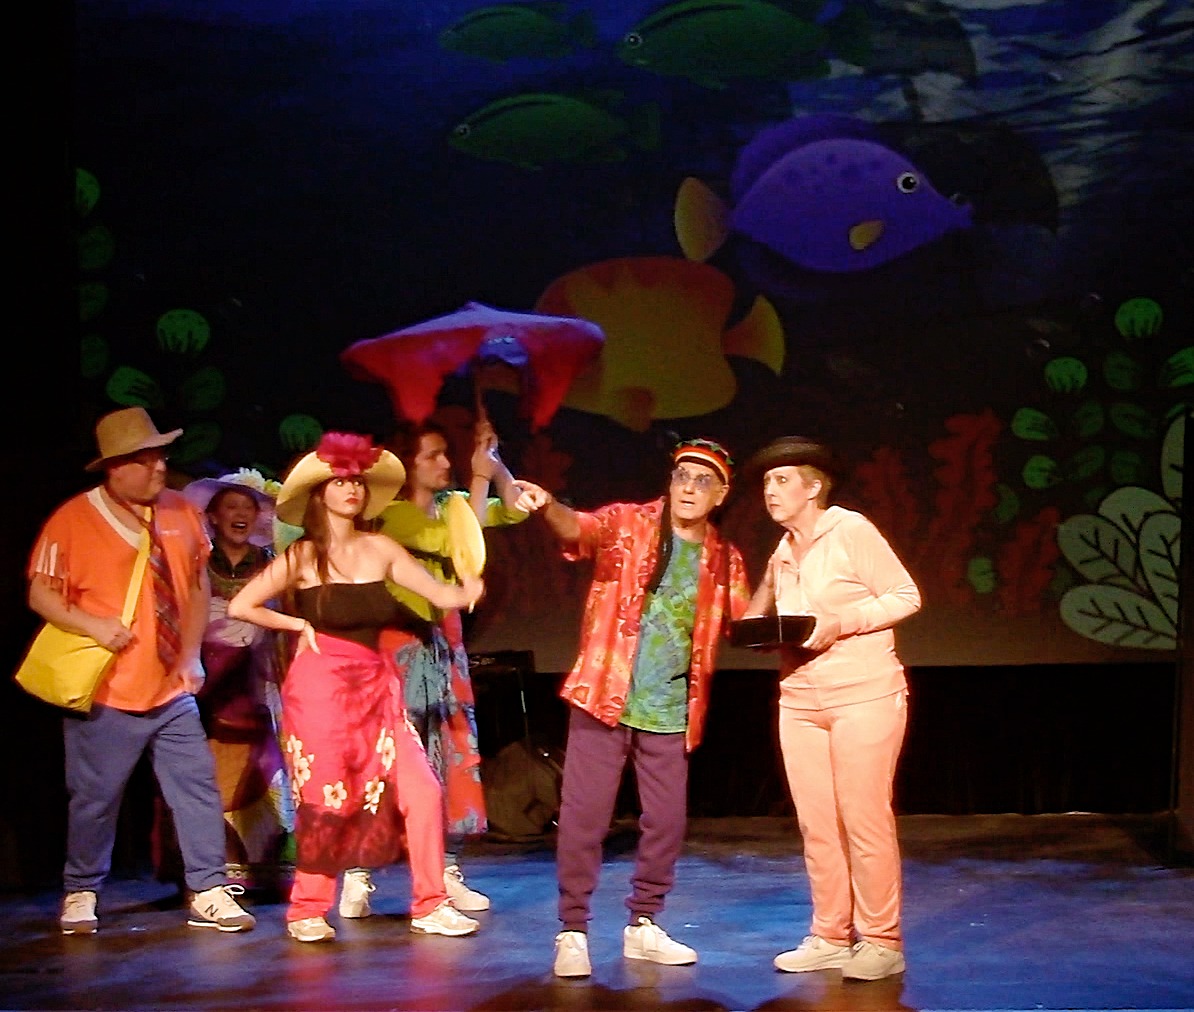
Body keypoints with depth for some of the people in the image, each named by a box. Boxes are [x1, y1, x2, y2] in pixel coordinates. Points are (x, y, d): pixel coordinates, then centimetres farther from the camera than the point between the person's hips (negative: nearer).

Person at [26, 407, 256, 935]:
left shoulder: (181, 513, 4)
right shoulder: (72, 520, -9)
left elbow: (198, 583, 13)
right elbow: (41, 595, -6)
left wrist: (190, 654, 4)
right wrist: (94, 625, -21)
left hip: (172, 691, 4)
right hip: (105, 694, -4)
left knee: (198, 787, 1)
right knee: (95, 798, 7)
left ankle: (208, 893, 10)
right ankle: (80, 893, 26)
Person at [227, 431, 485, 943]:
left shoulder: (380, 549, 6)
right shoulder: (301, 556, -3)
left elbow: (443, 594, 6)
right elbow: (239, 607, -5)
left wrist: (468, 591, -8)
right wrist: (299, 625, -2)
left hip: (376, 686, 4)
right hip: (320, 687, -4)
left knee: (420, 790, -5)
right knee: (326, 802, 0)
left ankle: (430, 905, 6)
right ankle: (307, 911, 17)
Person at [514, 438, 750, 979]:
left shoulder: (724, 560, 8)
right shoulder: (627, 523, -4)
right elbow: (580, 529, -25)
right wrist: (548, 507, -48)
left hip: (671, 712, 4)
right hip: (605, 698, -4)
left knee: (666, 821, 9)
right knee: (584, 816, -3)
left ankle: (643, 925, 25)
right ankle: (573, 931, 7)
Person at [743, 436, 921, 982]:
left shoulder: (851, 530, -6)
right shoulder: (781, 555, 13)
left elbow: (905, 596, -8)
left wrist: (840, 622, -17)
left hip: (864, 693, -6)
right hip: (800, 698, 6)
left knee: (864, 818, -5)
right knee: (816, 823, 6)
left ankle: (881, 942, 4)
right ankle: (830, 937, 15)